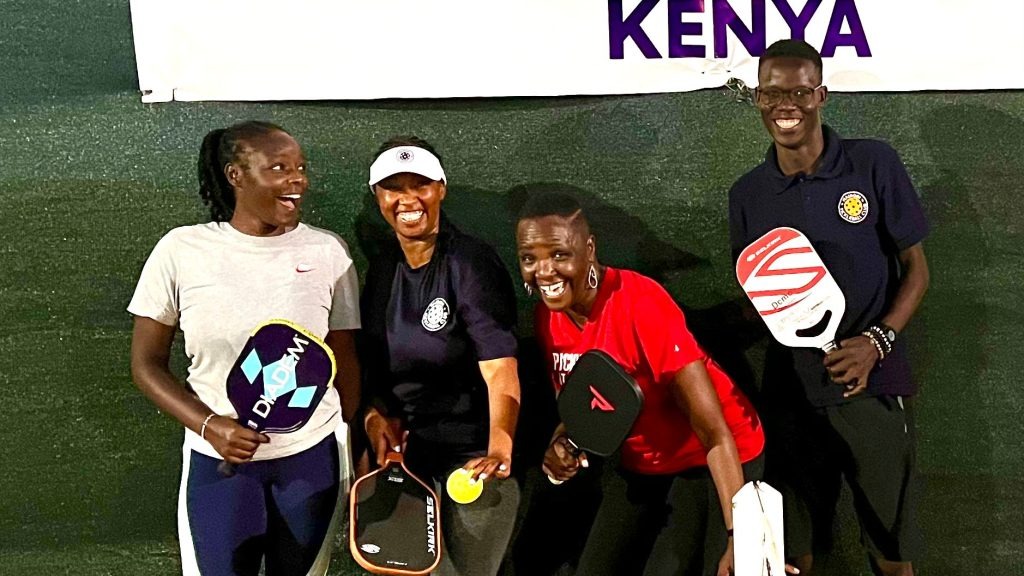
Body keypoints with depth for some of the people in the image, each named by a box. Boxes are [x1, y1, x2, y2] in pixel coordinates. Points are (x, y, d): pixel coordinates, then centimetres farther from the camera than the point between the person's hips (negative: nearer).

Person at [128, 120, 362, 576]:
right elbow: (147, 364, -2)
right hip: (216, 459, -1)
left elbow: (345, 361, 3)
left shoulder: (328, 252, -5)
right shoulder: (181, 251, -7)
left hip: (311, 457, 1)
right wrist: (208, 426, -16)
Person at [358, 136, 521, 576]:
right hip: (406, 448, 6)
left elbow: (500, 369, -27)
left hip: (472, 453, -6)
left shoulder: (471, 264, -17)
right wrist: (375, 414, -5)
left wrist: (499, 449, -41)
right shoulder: (382, 267, 3)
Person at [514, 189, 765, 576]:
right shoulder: (548, 317, -8)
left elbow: (715, 434, -28)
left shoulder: (640, 305, -29)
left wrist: (739, 536, -33)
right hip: (639, 464, 7)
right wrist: (562, 443, -14)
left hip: (708, 460, -6)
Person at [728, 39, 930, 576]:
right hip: (790, 391, 2)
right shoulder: (747, 194, 3)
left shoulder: (874, 164, -5)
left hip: (873, 386, -2)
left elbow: (915, 269, 0)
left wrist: (877, 341, -15)